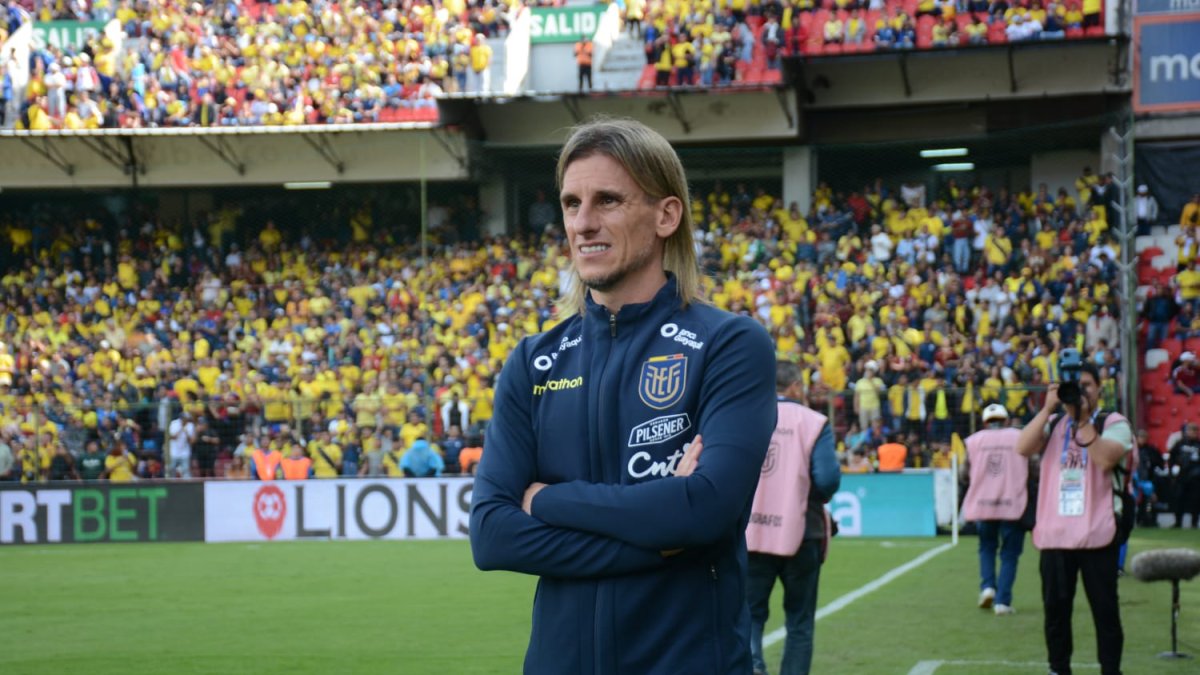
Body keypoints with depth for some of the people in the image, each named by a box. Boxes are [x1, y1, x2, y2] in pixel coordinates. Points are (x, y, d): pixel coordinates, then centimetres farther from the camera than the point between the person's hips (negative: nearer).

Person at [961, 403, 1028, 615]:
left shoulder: (974, 440, 2)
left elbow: (965, 473, 6)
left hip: (983, 504, 1)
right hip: (1013, 504, -1)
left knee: (986, 547, 22)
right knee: (1009, 553, 6)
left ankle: (987, 586, 4)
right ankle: (1002, 600, -2)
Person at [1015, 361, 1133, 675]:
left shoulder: (1113, 423, 1)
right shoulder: (1053, 424, 13)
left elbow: (1105, 458, -18)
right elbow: (1023, 448, -6)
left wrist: (1083, 420, -19)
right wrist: (1048, 408, -10)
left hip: (1096, 534, -3)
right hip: (1054, 534, 4)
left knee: (1105, 609, 0)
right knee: (1055, 608, 8)